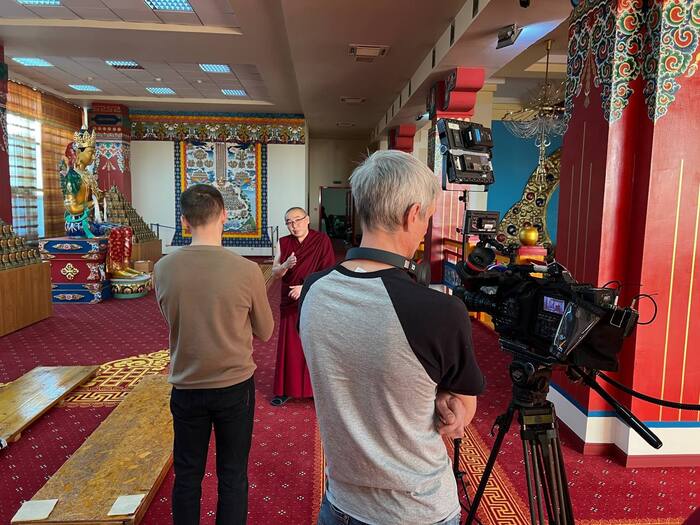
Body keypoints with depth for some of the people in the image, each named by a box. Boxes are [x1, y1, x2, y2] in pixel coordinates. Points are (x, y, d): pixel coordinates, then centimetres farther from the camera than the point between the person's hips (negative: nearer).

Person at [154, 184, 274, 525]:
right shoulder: (247, 270, -18)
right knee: (233, 475, 14)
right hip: (235, 386, -2)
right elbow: (265, 332, -4)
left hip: (186, 388, 2)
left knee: (187, 475, 19)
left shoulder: (163, 269, -10)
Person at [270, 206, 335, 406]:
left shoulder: (322, 240, -8)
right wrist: (286, 265, -20)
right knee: (289, 347, 8)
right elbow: (275, 273, 1)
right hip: (290, 303, 3)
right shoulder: (283, 243, 3)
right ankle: (286, 389, 21)